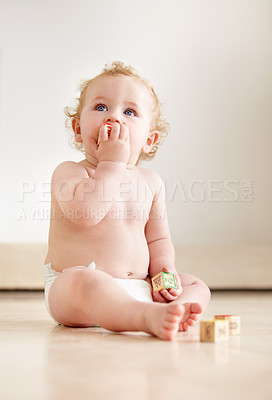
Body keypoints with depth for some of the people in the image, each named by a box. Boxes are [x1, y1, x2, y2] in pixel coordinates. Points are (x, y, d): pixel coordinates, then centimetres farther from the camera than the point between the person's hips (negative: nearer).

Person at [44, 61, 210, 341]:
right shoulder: (69, 172, -4)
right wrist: (112, 162, -19)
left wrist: (164, 271, -4)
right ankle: (148, 317, -53)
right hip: (69, 292, -6)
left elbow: (158, 238, 16)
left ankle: (174, 310, -35)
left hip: (138, 287, 6)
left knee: (197, 286, -4)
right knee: (82, 281, -38)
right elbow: (85, 212, -26)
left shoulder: (150, 182, 12)